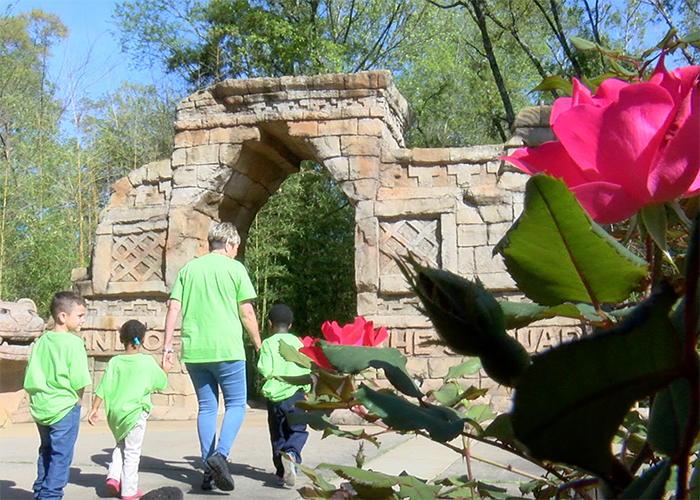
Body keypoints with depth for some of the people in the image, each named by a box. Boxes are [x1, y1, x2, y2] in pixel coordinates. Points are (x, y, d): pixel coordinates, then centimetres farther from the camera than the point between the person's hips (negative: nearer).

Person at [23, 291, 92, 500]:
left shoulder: (41, 341, 8)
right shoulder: (73, 342, -12)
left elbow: (29, 380, 9)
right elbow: (79, 382, -13)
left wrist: (38, 396, 16)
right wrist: (77, 403, 2)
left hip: (39, 408, 7)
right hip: (64, 407, -7)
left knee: (46, 452, 21)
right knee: (61, 456, 1)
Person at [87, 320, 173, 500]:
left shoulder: (114, 362, -1)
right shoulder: (147, 361, -7)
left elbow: (103, 388, -1)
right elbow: (161, 383, 5)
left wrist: (94, 408, 6)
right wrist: (166, 369, 22)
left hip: (114, 412, 3)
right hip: (135, 413, -3)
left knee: (121, 446, 25)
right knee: (132, 452, 6)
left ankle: (113, 476, 9)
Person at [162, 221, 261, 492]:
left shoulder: (188, 268, 12)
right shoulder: (234, 268, 0)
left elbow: (173, 308, 5)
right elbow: (247, 313, -2)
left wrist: (167, 345, 8)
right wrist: (259, 345, 9)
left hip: (194, 350, 4)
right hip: (226, 348, -4)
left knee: (206, 407, 12)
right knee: (236, 404, 7)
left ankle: (209, 472, 11)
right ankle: (220, 455, -15)